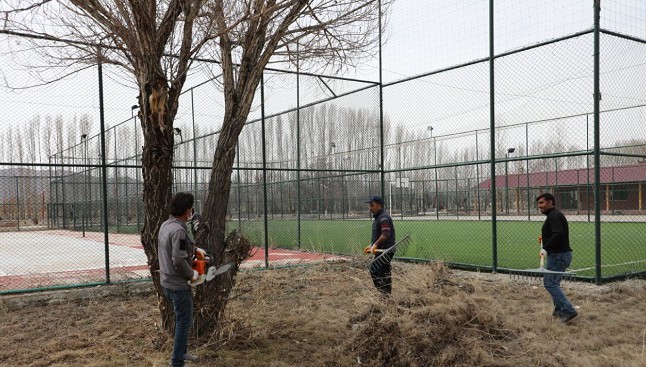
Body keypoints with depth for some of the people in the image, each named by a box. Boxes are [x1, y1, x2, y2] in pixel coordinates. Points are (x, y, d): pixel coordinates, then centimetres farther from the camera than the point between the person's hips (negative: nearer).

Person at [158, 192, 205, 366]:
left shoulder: (165, 225, 5)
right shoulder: (179, 230, -25)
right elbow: (179, 260, -29)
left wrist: (195, 249, 14)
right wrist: (192, 274, -14)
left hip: (166, 282, 10)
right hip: (178, 285, -10)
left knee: (181, 318, 25)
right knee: (184, 322, 3)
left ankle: (182, 351, 38)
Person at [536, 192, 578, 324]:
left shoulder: (554, 216, -15)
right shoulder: (555, 215, 18)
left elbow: (558, 234, -28)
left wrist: (546, 248, -26)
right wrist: (544, 237, 15)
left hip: (558, 255, -11)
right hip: (563, 254, 11)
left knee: (549, 283, -11)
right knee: (553, 282, 21)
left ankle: (568, 311, -15)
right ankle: (559, 310, 28)